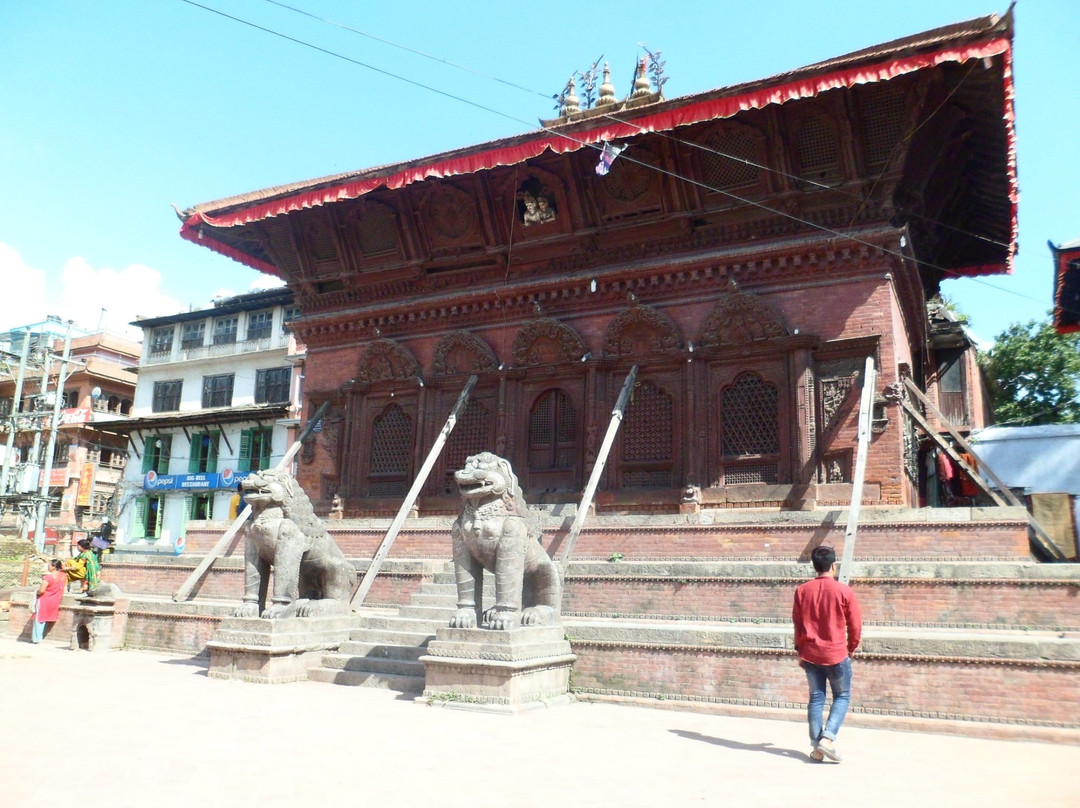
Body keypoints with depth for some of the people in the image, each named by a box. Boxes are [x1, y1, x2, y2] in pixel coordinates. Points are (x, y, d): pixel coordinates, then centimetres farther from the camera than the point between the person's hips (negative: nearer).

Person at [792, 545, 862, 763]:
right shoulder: (844, 591, -10)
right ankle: (828, 738, -3)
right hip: (836, 654, -3)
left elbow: (797, 624, 5)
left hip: (810, 654, 3)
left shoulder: (802, 591, -1)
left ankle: (816, 747, 10)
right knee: (842, 696, 12)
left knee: (816, 697, 11)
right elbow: (855, 625, -4)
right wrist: (851, 648, 14)